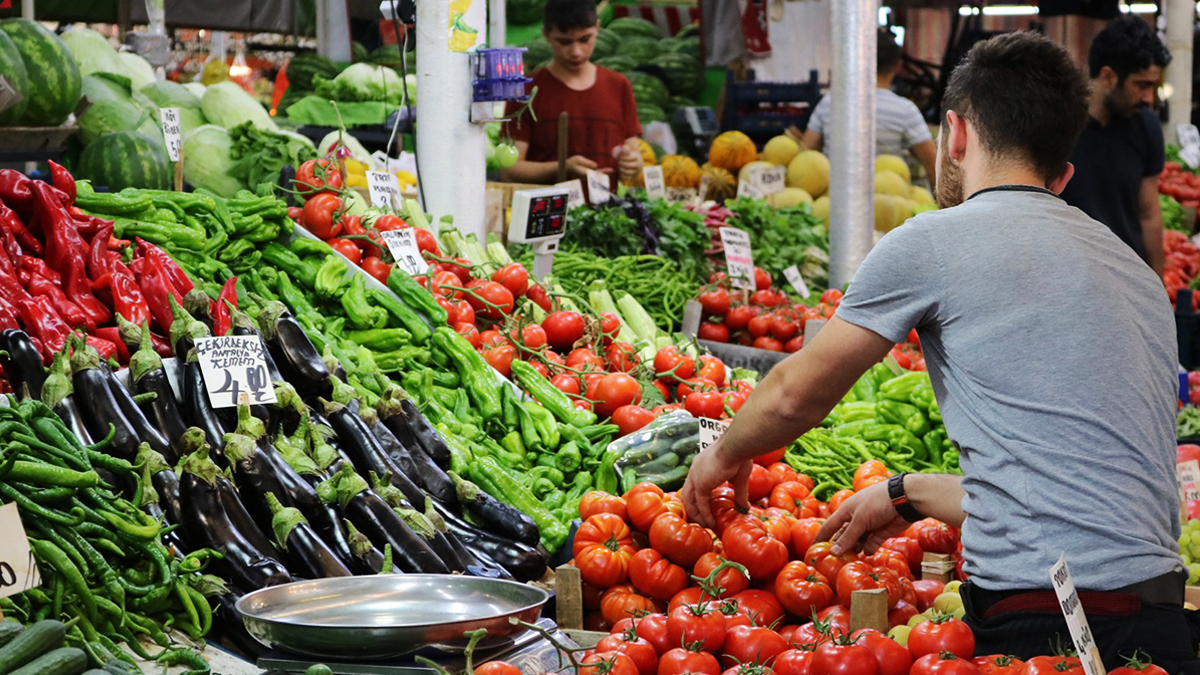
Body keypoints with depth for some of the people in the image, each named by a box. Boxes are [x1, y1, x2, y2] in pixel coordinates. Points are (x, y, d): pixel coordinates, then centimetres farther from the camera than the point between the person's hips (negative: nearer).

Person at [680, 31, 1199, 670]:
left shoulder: (935, 240, -2)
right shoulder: (1141, 275, 20)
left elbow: (797, 394, 8)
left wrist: (724, 453, 29)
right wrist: (910, 495, 36)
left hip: (1035, 623, -8)